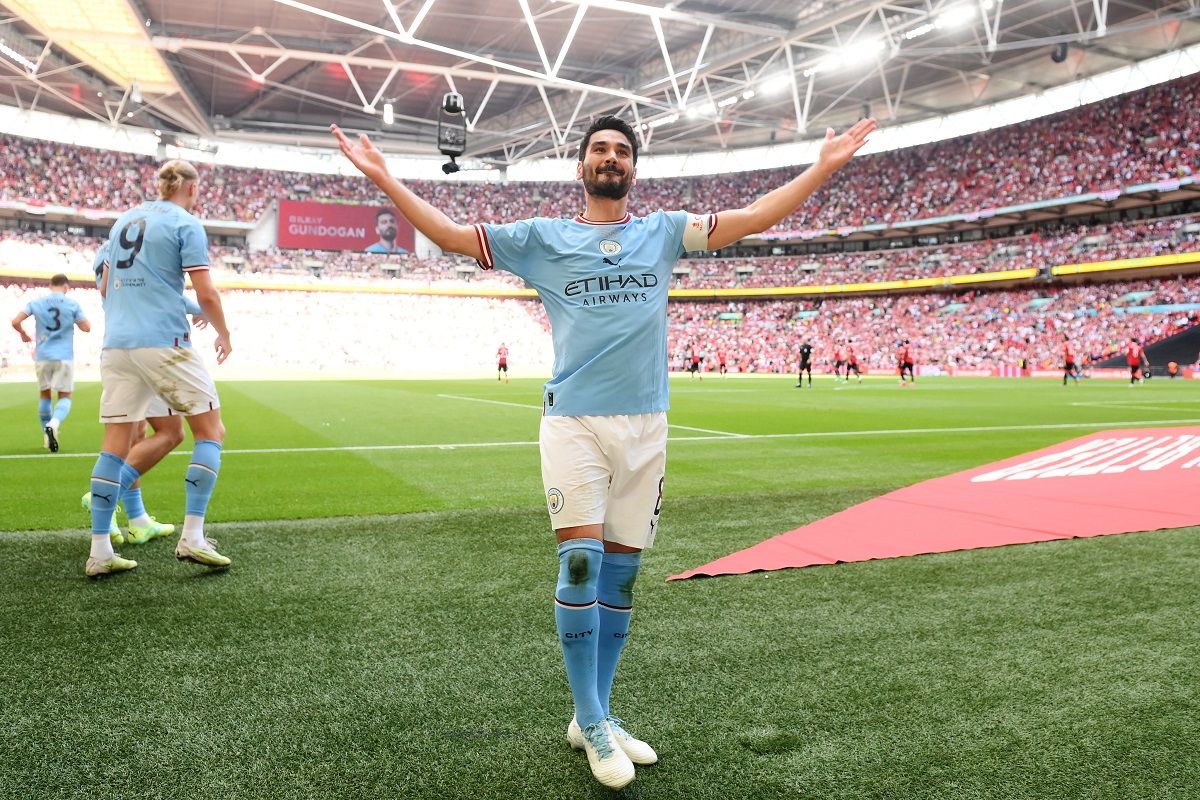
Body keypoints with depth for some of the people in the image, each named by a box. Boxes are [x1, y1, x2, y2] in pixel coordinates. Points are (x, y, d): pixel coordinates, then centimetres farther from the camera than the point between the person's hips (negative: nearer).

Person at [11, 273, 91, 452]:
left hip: (42, 356, 2)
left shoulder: (36, 303, 5)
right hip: (64, 356, -2)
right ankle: (54, 423, -28)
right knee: (65, 396, 2)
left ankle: (47, 437, 21)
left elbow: (16, 322, -2)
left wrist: (24, 335, 18)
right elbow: (86, 327, 0)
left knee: (44, 395, 17)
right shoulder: (73, 304, -1)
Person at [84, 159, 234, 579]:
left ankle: (100, 551, 5)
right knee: (211, 432, 4)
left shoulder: (124, 219, 19)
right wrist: (224, 335, 8)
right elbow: (206, 294, -8)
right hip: (164, 342, -6)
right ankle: (192, 537, -4)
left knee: (116, 443, 7)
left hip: (115, 344, 7)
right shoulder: (186, 224, -2)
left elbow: (105, 286, 24)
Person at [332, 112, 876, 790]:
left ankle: (596, 717, 21)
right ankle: (592, 725, 7)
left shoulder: (664, 231, 13)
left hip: (646, 427, 3)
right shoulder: (544, 238, 9)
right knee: (580, 567, -9)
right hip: (573, 424, -2)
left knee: (620, 576, 7)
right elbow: (453, 235, 7)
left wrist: (825, 167, 6)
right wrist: (384, 179, 1)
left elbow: (753, 219, 11)